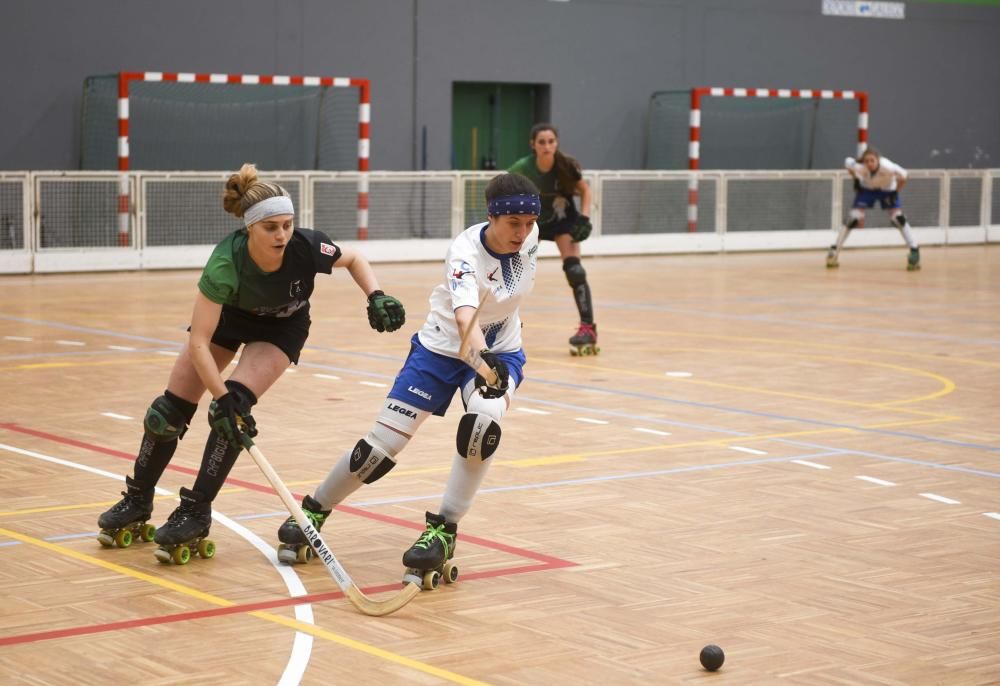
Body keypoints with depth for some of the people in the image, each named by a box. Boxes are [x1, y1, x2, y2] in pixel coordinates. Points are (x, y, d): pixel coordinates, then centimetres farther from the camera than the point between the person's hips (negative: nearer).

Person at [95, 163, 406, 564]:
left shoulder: (307, 247, -35)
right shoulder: (226, 262, -40)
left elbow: (353, 259, -10)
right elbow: (198, 342, -39)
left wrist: (375, 296, -26)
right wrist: (223, 397, -47)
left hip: (282, 326, 0)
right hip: (230, 316, 0)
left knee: (233, 406, -21)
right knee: (167, 413, 1)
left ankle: (196, 514, -7)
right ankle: (137, 502, 25)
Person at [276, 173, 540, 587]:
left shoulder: (529, 235, -12)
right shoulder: (465, 252, -29)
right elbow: (465, 318, -47)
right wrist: (483, 358, -67)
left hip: (500, 351, 3)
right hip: (442, 349, -3)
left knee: (482, 423, -30)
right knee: (382, 443, -6)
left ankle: (443, 531, -16)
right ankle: (314, 511, 20)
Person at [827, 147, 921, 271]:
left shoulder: (888, 167, -38)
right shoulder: (859, 167, -34)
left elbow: (902, 178, -19)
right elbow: (848, 163, -9)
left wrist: (895, 193, -19)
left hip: (887, 190, -1)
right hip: (866, 189, 1)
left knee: (898, 218, -17)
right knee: (853, 218, -11)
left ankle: (915, 251, -11)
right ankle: (834, 251, 1)